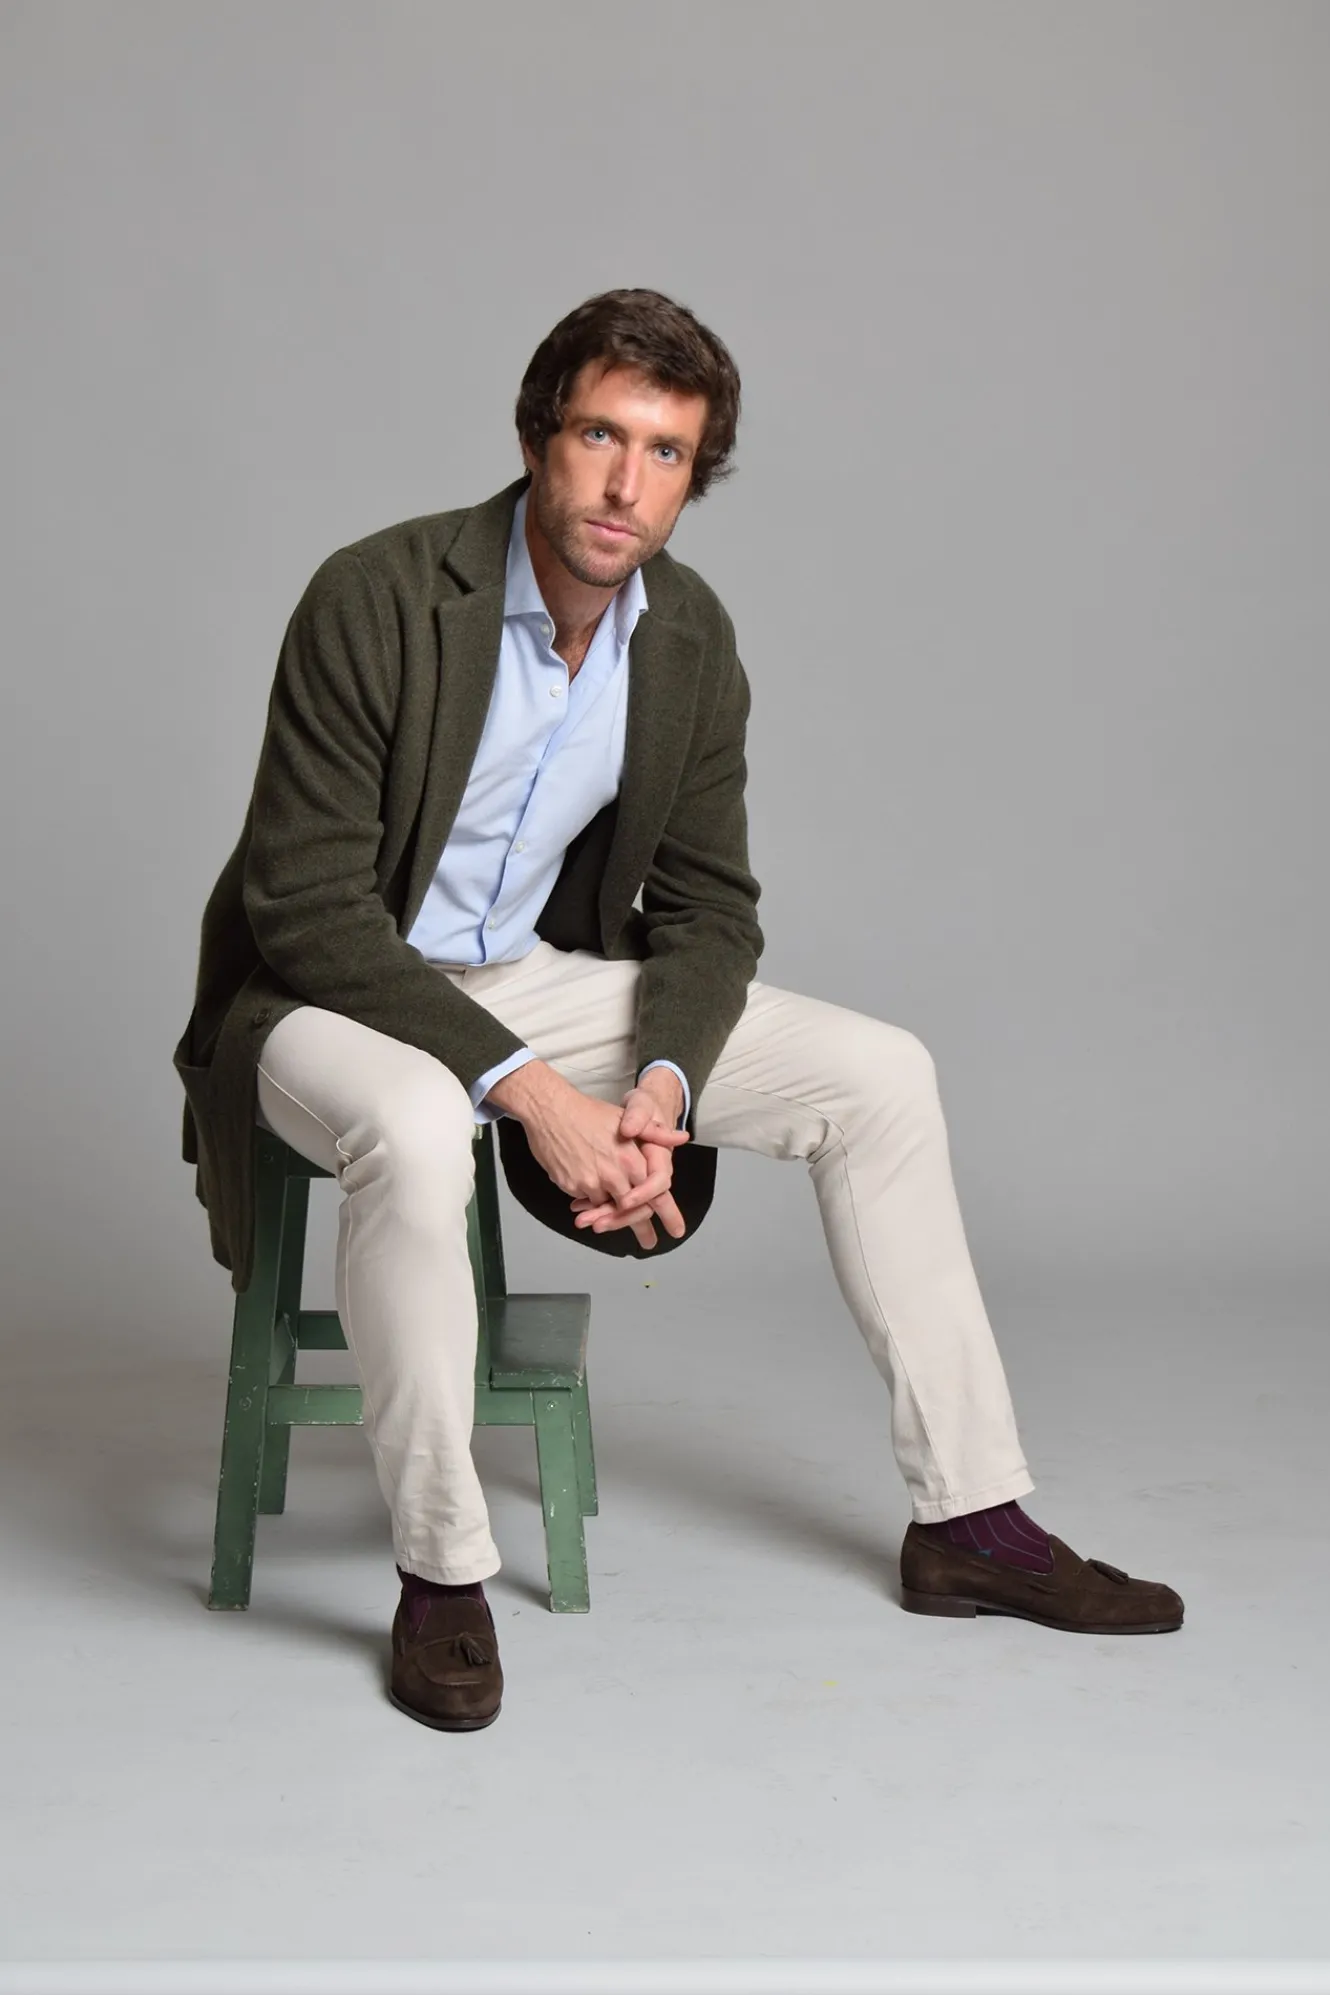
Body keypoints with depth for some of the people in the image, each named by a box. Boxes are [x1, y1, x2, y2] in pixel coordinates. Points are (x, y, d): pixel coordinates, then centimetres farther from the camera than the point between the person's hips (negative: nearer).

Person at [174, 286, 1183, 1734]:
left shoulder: (691, 637, -5)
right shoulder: (377, 598, -22)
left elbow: (704, 906, 1)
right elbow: (307, 906, -25)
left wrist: (661, 1086, -20)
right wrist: (526, 1090, -31)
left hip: (532, 977, 6)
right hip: (329, 992, -6)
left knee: (880, 1074, -4)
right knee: (415, 1128, -41)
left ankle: (966, 1519, 4)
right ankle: (440, 1574, -20)